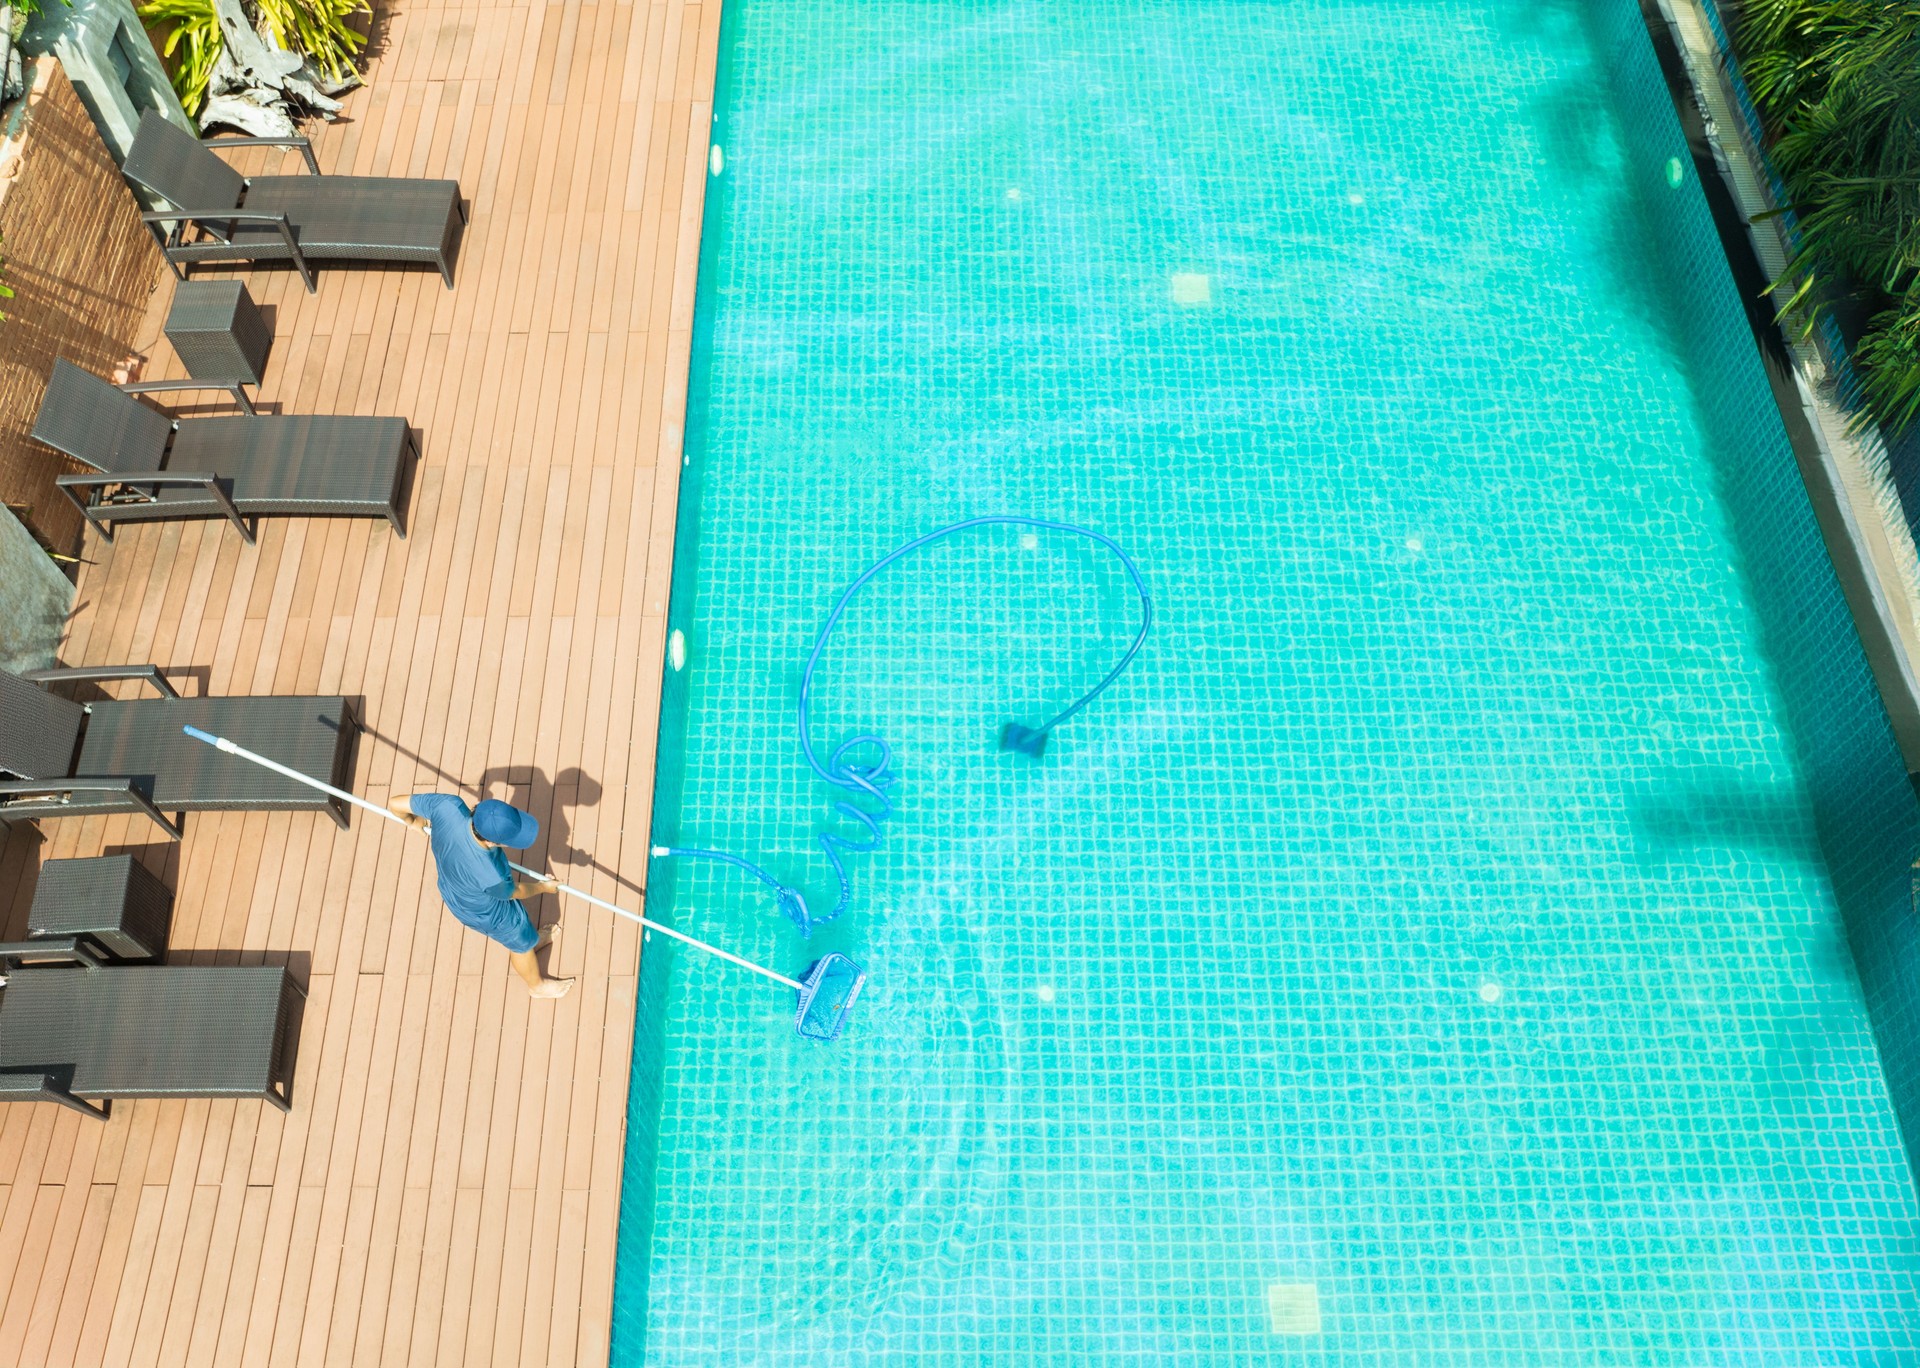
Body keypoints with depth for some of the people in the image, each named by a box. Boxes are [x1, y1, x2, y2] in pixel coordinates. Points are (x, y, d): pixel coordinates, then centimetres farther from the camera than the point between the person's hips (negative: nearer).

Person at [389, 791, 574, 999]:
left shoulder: (448, 806, -39)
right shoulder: (491, 877, -45)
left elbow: (395, 803, -22)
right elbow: (515, 892, -21)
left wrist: (415, 821, 1)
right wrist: (543, 887, 1)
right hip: (485, 912, -5)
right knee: (522, 943, 26)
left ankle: (531, 940, 66)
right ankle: (537, 984, 55)